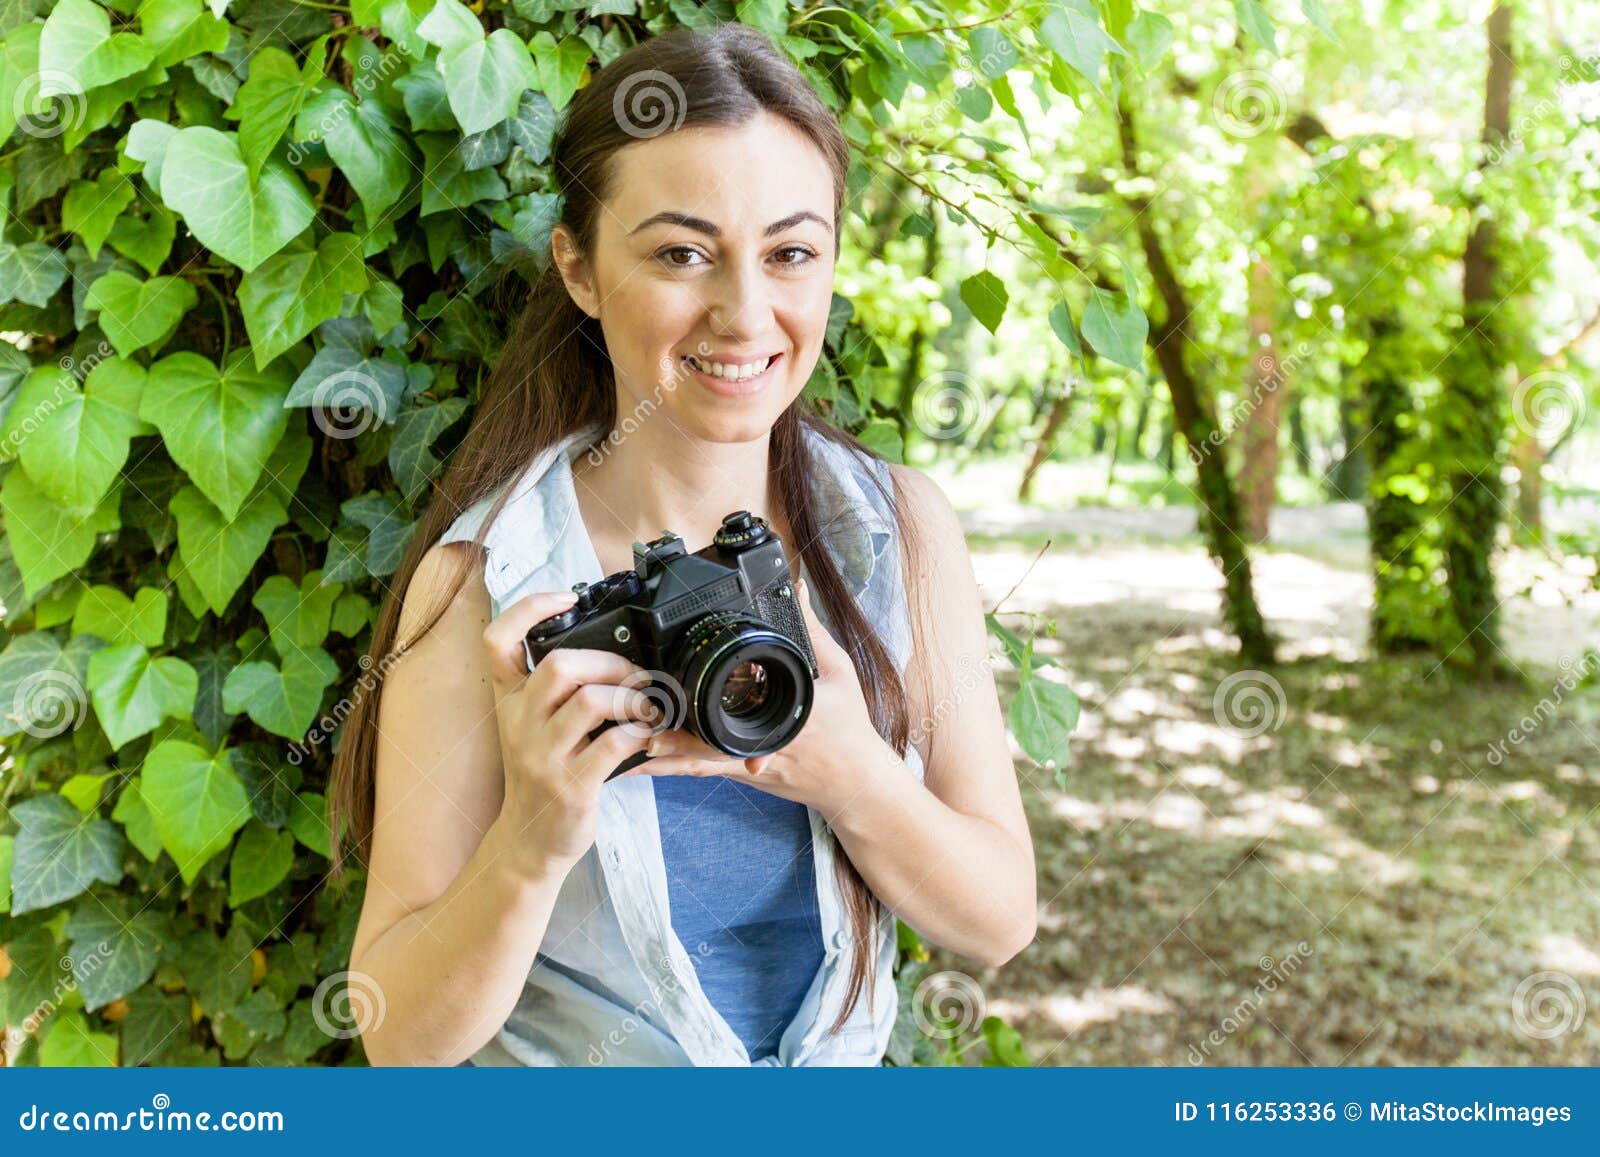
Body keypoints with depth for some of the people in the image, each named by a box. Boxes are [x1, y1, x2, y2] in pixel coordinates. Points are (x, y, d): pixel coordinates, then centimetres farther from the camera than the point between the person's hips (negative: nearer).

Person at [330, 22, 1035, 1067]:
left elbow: (1000, 922, -9)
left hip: (839, 1062, 1)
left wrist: (851, 776, -25)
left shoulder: (903, 528, -10)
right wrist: (531, 843, -32)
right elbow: (403, 1036, -16)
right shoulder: (482, 579, -18)